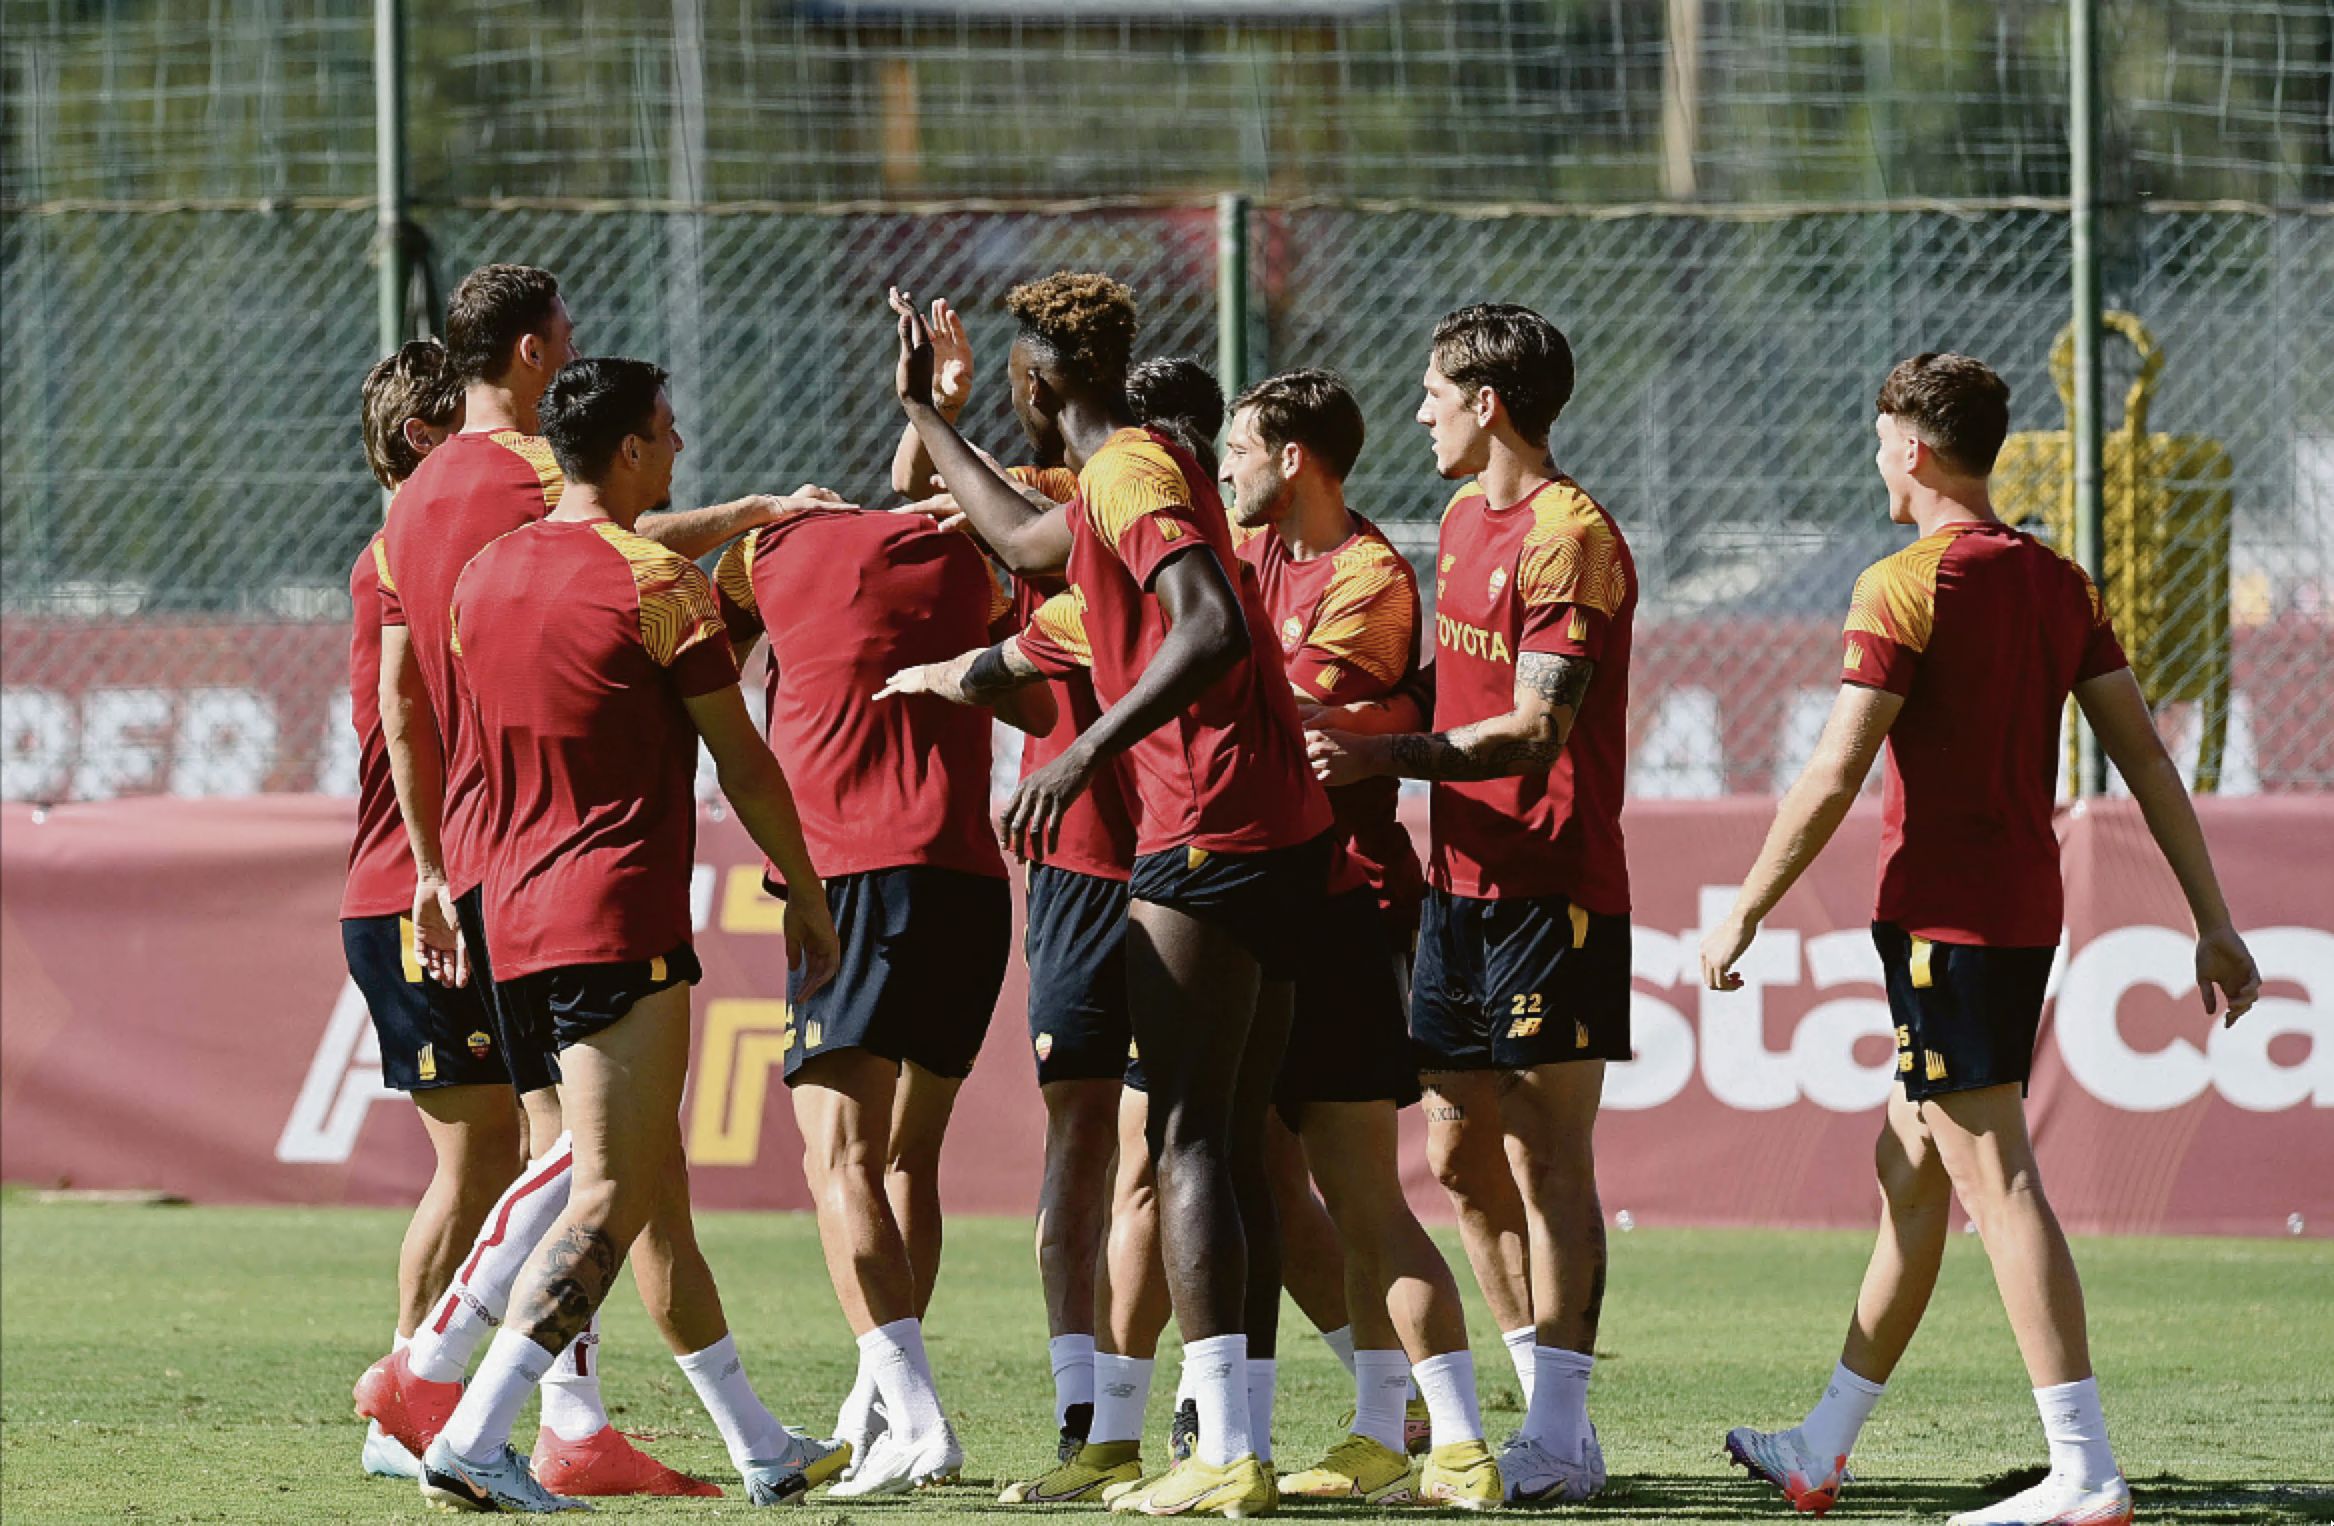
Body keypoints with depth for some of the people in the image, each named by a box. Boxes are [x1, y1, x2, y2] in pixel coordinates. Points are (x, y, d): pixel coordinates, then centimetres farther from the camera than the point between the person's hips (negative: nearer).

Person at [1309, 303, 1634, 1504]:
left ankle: (1557, 1442, -4)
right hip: (1463, 878, 9)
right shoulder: (1464, 520, 15)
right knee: (1459, 1157, 9)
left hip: (1550, 889, -9)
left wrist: (1384, 757, -19)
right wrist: (1350, 717, 9)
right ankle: (1555, 1411, 17)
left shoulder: (1569, 538, -13)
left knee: (1546, 1158, -7)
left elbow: (1535, 733, -18)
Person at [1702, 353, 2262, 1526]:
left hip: (1943, 918, -8)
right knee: (1909, 1167, 17)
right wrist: (2212, 920, 10)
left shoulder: (1905, 589, -12)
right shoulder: (2060, 585, 11)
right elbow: (2146, 759, 8)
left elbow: (1833, 780, -15)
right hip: (2027, 910, 8)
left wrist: (1744, 912, -6)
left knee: (1997, 1177, -10)